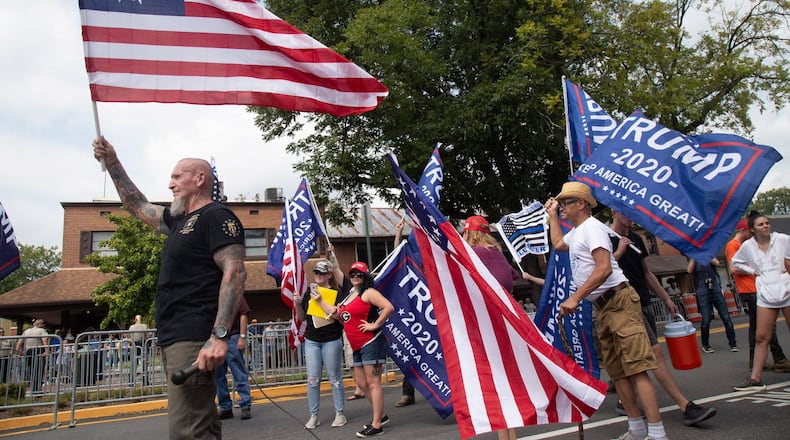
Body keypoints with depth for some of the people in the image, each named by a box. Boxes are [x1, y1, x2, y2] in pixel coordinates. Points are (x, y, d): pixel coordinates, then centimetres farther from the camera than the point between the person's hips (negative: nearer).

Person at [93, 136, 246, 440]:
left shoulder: (217, 216, -9)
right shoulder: (179, 219, 20)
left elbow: (235, 273, -19)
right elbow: (137, 206, 35)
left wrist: (219, 335, -28)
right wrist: (112, 163, 31)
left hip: (194, 339, -10)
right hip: (174, 337, 10)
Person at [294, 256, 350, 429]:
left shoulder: (336, 292, -4)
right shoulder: (309, 292, 7)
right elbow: (302, 317, 11)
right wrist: (298, 304, -6)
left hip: (332, 340, -3)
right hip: (311, 340, 3)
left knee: (335, 379, 5)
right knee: (312, 379, 4)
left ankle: (340, 414, 15)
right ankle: (313, 416, 13)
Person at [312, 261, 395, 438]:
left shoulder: (368, 292, -10)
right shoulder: (350, 295, 18)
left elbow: (389, 307, -22)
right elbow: (336, 314, 23)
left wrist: (375, 325, -19)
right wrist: (319, 300, 24)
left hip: (371, 343, -10)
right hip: (358, 347, 10)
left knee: (373, 383, -7)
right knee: (362, 384, 14)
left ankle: (376, 425, -3)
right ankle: (381, 415, 27)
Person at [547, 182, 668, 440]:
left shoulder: (592, 227, -11)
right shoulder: (575, 232, 19)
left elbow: (604, 268, -24)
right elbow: (557, 244, 43)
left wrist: (575, 298, -27)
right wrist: (552, 215, 37)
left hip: (619, 301, -10)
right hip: (603, 307, 10)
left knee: (636, 367, -13)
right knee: (617, 370, 10)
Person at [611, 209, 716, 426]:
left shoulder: (636, 239, 16)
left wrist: (666, 298, 21)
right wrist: (618, 252, -22)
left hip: (645, 303, 8)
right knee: (656, 352, -12)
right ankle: (686, 408, -12)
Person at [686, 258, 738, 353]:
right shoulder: (693, 260, 8)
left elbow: (717, 262, -12)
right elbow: (689, 270, -12)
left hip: (716, 289, 1)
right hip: (703, 293, -1)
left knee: (726, 317, -2)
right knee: (706, 319, -5)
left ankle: (732, 343, 7)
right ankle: (705, 345, 12)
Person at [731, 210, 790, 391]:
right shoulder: (748, 246, 4)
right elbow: (736, 262, 20)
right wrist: (753, 271, 8)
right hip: (765, 296, 2)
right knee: (761, 337, 1)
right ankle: (755, 378, 4)